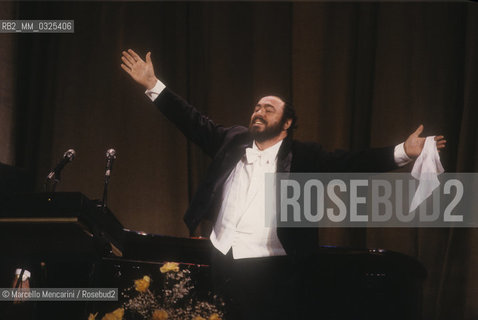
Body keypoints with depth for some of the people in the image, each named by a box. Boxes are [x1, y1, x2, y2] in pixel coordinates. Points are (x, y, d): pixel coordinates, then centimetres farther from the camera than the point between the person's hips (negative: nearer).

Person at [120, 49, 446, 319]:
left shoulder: (304, 157, 1)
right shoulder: (233, 141, 12)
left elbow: (349, 163, -8)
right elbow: (195, 122, 13)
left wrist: (403, 152, -20)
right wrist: (153, 85, 8)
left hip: (270, 270, -3)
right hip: (221, 263, 4)